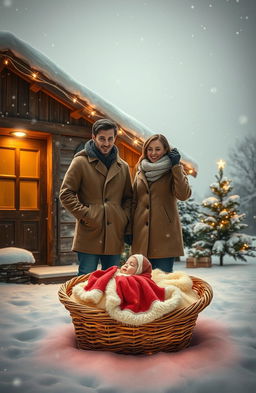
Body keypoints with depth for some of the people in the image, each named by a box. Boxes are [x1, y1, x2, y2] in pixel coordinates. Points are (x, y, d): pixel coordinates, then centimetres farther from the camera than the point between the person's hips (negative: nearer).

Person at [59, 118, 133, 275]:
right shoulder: (81, 162, 0)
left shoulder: (123, 166, 14)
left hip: (115, 235, 5)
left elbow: (128, 197, 21)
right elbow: (66, 193, -2)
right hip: (89, 234, -4)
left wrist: (125, 219, 5)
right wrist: (84, 215, -12)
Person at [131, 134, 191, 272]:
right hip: (141, 234, 4)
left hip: (165, 235, -4)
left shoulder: (173, 170, 3)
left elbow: (184, 195, -15)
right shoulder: (141, 171, 14)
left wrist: (176, 166, -14)